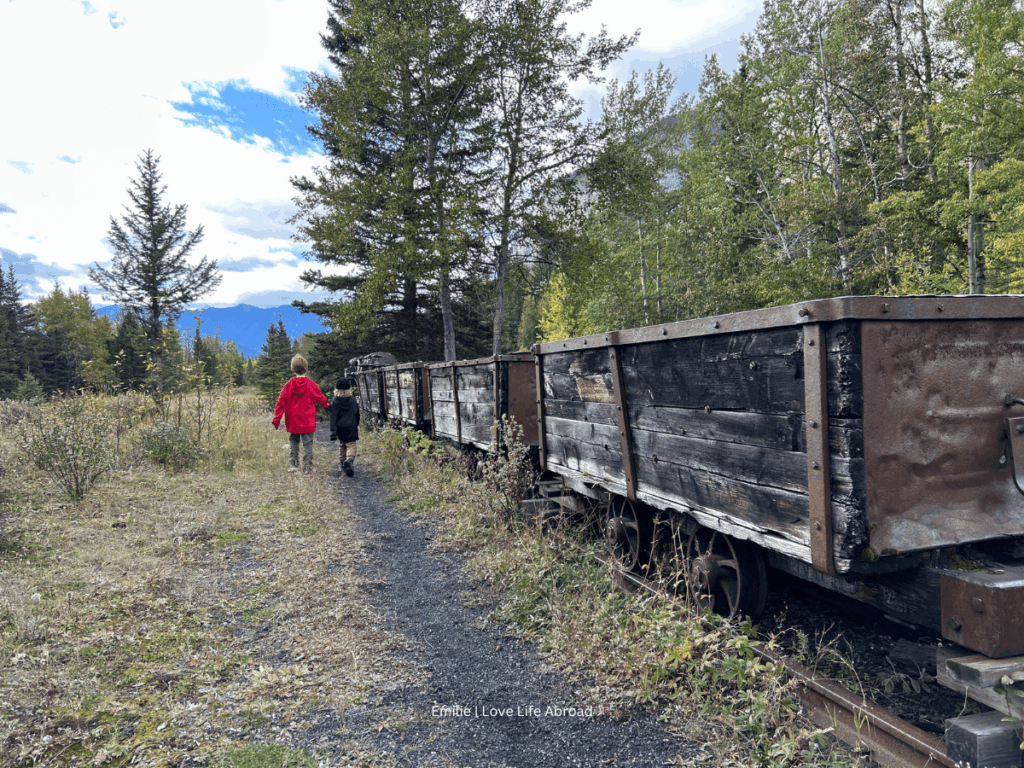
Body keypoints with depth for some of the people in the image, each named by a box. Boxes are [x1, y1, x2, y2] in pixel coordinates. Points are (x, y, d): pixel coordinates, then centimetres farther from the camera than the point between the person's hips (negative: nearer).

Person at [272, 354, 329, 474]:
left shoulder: (288, 385, -3)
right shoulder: (311, 384, -6)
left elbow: (281, 402, -2)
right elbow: (321, 399, 6)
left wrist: (276, 419, 1)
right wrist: (326, 406, 27)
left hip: (292, 422, 2)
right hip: (308, 422, -1)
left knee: (293, 442, 17)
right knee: (307, 444, 3)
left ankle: (294, 463, 14)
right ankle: (307, 466, 0)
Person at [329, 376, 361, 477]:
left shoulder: (334, 402, -8)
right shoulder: (353, 401, -1)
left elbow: (333, 417, -12)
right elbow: (357, 415, 9)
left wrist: (333, 431, -13)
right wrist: (356, 425, 25)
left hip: (340, 428, 0)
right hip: (351, 428, 0)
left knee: (341, 446, 17)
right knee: (351, 445, 0)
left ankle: (342, 463, 24)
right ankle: (350, 459, -27)